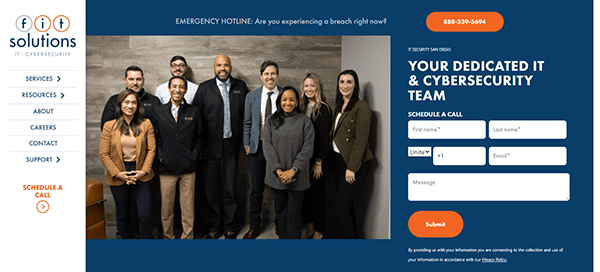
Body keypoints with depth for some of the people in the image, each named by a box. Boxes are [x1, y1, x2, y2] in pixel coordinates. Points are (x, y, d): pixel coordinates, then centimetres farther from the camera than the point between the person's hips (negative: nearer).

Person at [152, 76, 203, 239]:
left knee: (188, 205, 5)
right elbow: (156, 138, 8)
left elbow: (199, 138, 7)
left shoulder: (194, 112, 5)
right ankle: (168, 235, 26)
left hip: (188, 167, 0)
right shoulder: (159, 112, 6)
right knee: (166, 205, 8)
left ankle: (188, 236, 20)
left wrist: (193, 157, -2)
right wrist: (161, 156, -2)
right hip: (166, 167, 0)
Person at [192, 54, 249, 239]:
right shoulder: (204, 88, 5)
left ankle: (229, 227, 21)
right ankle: (213, 227, 21)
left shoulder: (241, 87, 8)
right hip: (211, 147, 0)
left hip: (231, 146, 0)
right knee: (211, 188, 6)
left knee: (229, 188, 7)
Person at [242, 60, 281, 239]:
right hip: (257, 147, 1)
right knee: (256, 189, 8)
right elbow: (247, 123, 9)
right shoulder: (251, 96, 5)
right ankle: (254, 226, 24)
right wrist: (247, 144, 2)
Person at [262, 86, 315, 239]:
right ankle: (282, 236, 27)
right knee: (280, 210, 12)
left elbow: (307, 149, -5)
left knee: (294, 213, 3)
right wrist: (278, 170, -11)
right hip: (277, 175, 2)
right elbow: (267, 146, -1)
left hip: (297, 176, -2)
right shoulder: (271, 121, 5)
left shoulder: (305, 121, 0)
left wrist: (293, 170, -13)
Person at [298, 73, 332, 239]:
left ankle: (318, 232, 19)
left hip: (317, 159, -6)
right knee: (305, 192, 11)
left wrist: (318, 162, -14)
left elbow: (324, 137, -13)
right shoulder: (302, 107, 9)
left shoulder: (323, 109, -11)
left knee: (317, 193, 4)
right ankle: (310, 227, 27)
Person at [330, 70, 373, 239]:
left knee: (341, 206, -7)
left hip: (353, 163, -8)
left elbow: (361, 140, -16)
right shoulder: (339, 106, 14)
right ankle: (350, 233, 27)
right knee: (346, 205, 14)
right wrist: (333, 161, 9)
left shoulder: (361, 107, -12)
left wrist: (352, 168, -19)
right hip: (338, 161, 8)